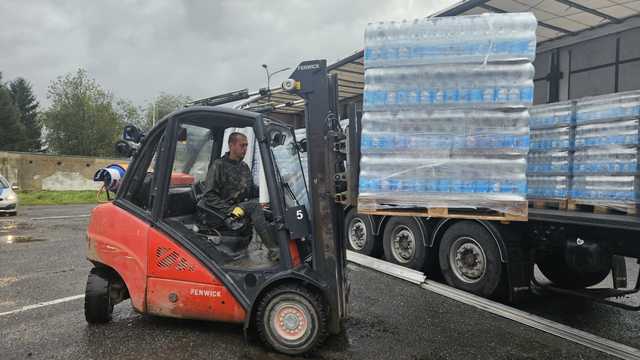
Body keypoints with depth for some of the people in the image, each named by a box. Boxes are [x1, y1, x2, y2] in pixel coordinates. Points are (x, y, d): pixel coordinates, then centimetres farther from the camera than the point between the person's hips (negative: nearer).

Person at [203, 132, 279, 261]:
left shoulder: (244, 167, 17)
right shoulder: (218, 165, -5)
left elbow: (251, 190, 21)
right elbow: (209, 196, -11)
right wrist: (231, 209, -22)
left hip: (242, 206, 7)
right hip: (223, 212, -7)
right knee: (254, 205, -32)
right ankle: (274, 250, -36)